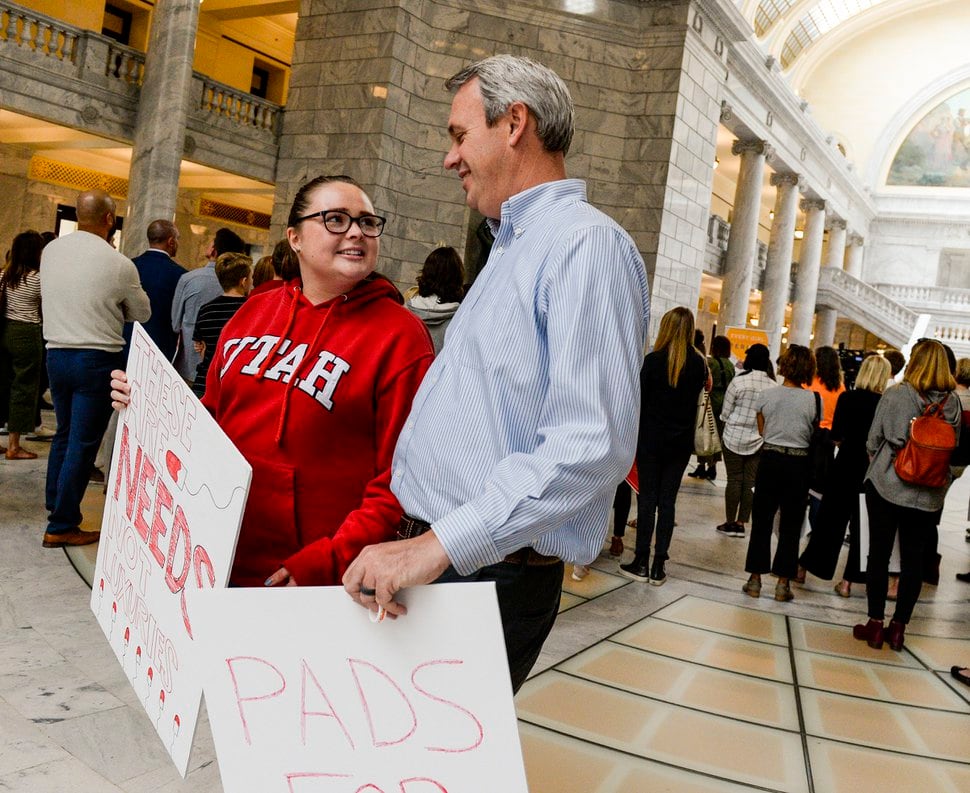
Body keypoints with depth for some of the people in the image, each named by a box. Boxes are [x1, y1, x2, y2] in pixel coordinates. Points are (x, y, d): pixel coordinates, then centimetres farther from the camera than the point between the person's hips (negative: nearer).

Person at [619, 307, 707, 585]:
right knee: (667, 500, 7)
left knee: (647, 499, 4)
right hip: (681, 443, 3)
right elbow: (697, 397, 9)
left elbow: (638, 402, -7)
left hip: (651, 440, -3)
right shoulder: (698, 363, 0)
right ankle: (659, 566, 9)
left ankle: (641, 563, 8)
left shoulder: (653, 360, -10)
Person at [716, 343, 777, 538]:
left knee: (734, 480, 5)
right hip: (759, 440, 2)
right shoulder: (773, 386, -5)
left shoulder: (739, 381, -13)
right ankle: (741, 523, 12)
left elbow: (725, 413, -4)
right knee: (750, 482, 8)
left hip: (734, 437, -2)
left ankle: (730, 522, 9)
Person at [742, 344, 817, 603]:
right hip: (798, 463, 0)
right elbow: (815, 435, -1)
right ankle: (782, 583, 12)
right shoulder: (813, 400, -8)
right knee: (791, 525, 9)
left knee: (761, 520, 10)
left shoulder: (766, 395, -6)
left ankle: (755, 579, 14)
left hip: (770, 459, 0)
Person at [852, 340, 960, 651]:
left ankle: (876, 624, 14)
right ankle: (898, 626, 19)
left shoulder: (895, 395, -13)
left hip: (887, 485, -3)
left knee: (879, 553, 8)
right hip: (928, 494, 3)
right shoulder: (953, 402, -3)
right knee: (913, 558, 12)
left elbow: (873, 442, -7)